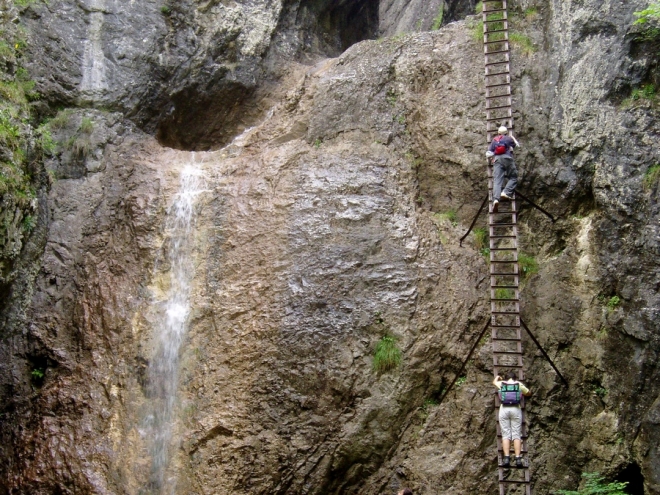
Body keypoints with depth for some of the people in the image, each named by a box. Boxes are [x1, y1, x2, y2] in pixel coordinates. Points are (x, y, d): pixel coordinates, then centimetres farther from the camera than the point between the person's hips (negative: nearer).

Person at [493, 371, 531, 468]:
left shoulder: (501, 384, 12)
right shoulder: (519, 384, 10)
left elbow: (494, 382, 36)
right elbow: (529, 393, 26)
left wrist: (498, 377, 58)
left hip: (504, 409, 0)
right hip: (516, 409, 0)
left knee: (506, 434, -1)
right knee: (516, 434, 0)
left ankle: (506, 458, -12)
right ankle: (518, 458, -9)